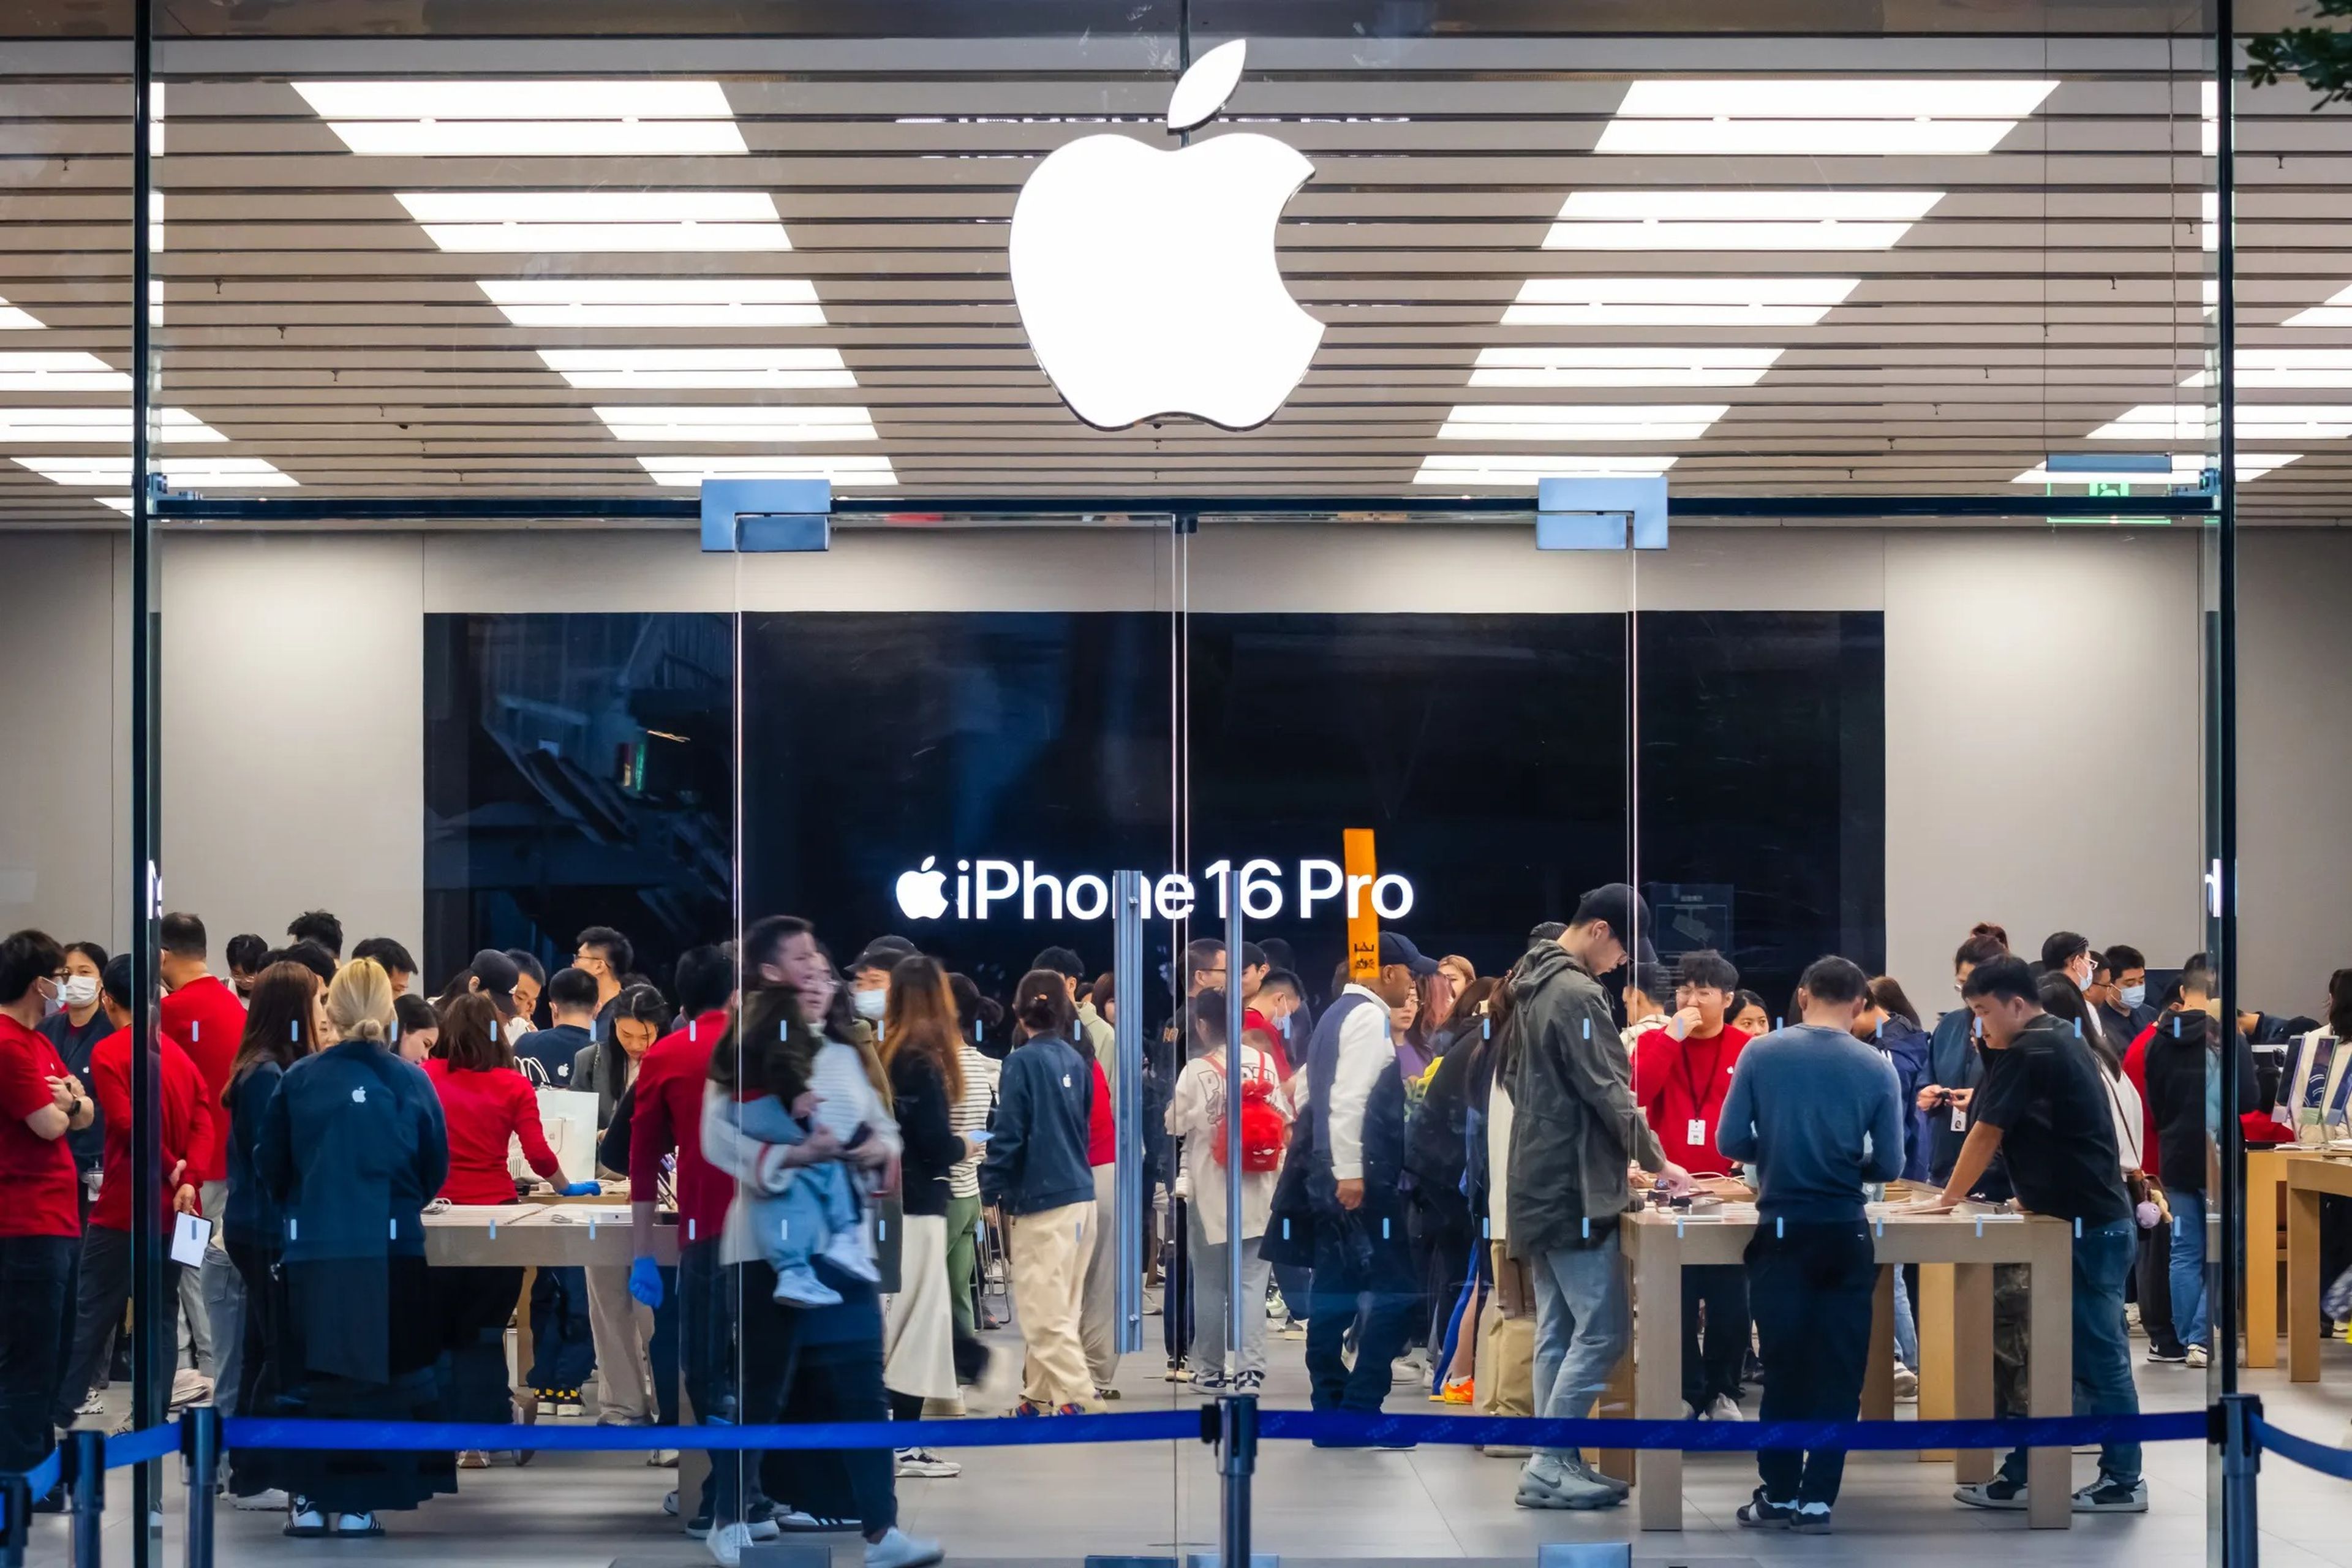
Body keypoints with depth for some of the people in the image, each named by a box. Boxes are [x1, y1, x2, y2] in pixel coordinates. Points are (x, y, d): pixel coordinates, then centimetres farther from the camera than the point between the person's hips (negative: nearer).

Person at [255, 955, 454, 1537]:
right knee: (376, 1374, 8)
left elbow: (270, 1169, 4)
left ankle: (308, 1501, 11)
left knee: (307, 1374, 11)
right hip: (391, 1250, 0)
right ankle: (356, 1504, 7)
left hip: (312, 1249, 1)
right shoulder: (411, 1082, -5)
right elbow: (436, 1173, 4)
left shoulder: (299, 1080, -4)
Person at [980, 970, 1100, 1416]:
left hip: (1040, 1198, -7)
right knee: (1053, 1307, 13)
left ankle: (1074, 1397, -10)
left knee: (1044, 1310, -4)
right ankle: (1038, 1398, 18)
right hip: (1078, 1194, 7)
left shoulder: (1024, 1062, -11)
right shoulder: (1076, 1061, 9)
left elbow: (1009, 1133, -13)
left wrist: (992, 1190, -5)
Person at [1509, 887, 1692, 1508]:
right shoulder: (1576, 994, -16)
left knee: (1558, 1332, 10)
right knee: (1602, 1330, -8)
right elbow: (1608, 1093, -17)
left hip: (1542, 1183, 10)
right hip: (1573, 1187, -10)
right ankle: (1549, 1464, -8)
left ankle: (1553, 1464, 10)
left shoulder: (1534, 983, 15)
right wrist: (1656, 1161, -7)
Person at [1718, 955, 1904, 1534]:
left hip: (1781, 1232, 0)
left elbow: (1731, 1142, -4)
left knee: (1785, 1366, 9)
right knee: (1839, 1371, 7)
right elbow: (1889, 1166, -1)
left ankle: (1779, 1495, 15)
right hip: (1845, 1235, 0)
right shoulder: (1877, 1069, -3)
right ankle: (1817, 1500, 7)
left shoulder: (1761, 1054, -4)